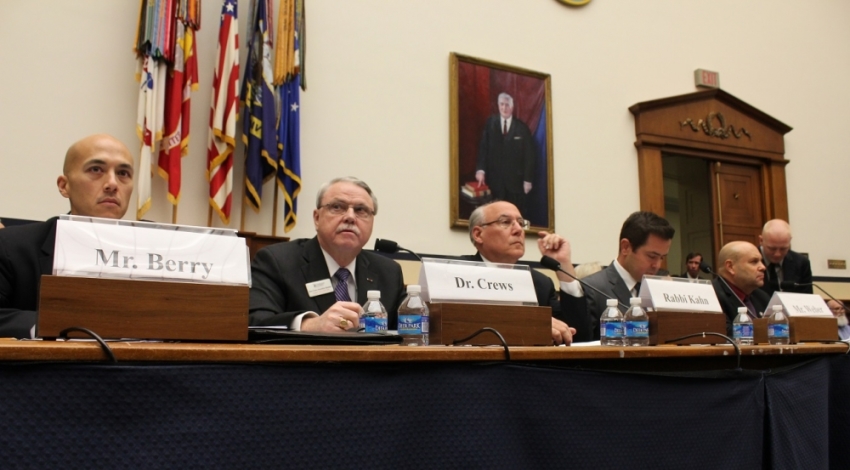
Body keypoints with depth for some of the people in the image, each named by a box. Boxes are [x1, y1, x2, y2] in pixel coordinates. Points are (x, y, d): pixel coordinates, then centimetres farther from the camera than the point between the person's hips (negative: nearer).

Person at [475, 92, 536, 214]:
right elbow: (483, 148, -1)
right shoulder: (490, 124, 3)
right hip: (494, 178, 1)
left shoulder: (522, 128, -1)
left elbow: (529, 154, -1)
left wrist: (528, 179, -4)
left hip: (515, 179, -1)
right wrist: (480, 169, -15)